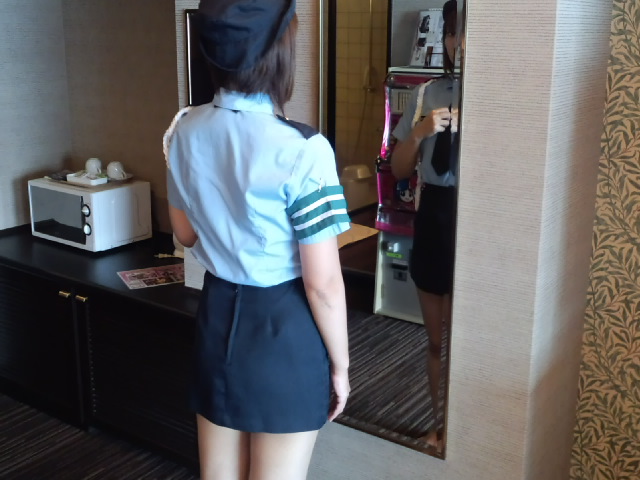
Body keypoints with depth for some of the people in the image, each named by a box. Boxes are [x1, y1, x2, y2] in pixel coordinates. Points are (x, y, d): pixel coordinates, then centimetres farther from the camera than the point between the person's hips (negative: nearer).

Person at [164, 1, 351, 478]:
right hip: (285, 326, -6)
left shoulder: (185, 130, -3)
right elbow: (323, 283, -18)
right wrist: (340, 364, -5)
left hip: (217, 313, 6)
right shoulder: (301, 150, -22)